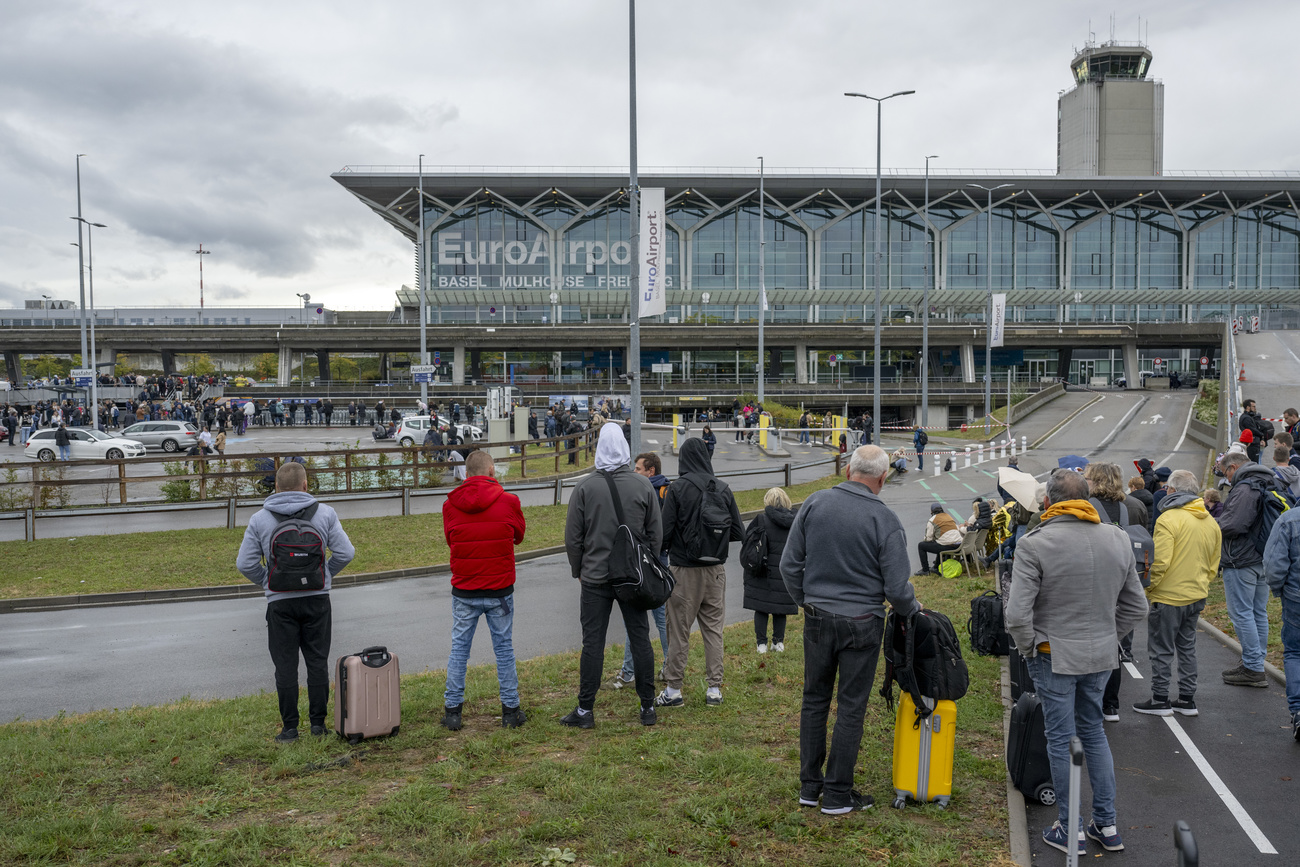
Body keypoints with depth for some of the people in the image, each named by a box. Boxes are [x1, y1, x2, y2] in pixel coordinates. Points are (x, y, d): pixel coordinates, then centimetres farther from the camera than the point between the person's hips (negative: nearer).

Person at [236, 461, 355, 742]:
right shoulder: (324, 513, -2)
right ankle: (318, 722, 14)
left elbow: (245, 563, -3)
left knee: (286, 666, 6)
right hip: (317, 598, 1)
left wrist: (267, 582, 13)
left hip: (280, 602, -1)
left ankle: (289, 727, 9)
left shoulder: (259, 520, -2)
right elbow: (345, 552, -4)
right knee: (317, 661, 10)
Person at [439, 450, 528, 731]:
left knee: (459, 649, 11)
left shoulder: (450, 505, -4)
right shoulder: (508, 501, -9)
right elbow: (518, 536, 7)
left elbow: (450, 539, 9)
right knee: (504, 648, 10)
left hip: (464, 592, 1)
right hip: (500, 591, -1)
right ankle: (511, 710, 16)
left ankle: (452, 711, 14)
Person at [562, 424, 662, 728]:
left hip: (595, 578, -1)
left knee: (592, 642, 3)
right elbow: (656, 534, 3)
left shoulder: (585, 487, -6)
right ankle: (648, 707, 14)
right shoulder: (643, 485, -1)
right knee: (640, 639, 9)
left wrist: (578, 571, 10)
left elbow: (573, 537, -3)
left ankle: (585, 710, 8)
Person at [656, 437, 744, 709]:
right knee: (713, 629, 12)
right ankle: (714, 689, 16)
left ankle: (673, 690, 11)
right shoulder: (723, 489, 0)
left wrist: (669, 547, 8)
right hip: (716, 569, 4)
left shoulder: (677, 489, -11)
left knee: (678, 630, 5)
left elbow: (665, 533, -12)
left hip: (684, 570, -4)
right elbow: (738, 532, 5)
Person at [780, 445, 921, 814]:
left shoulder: (814, 503, -4)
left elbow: (790, 564, 0)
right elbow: (897, 587, -11)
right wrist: (913, 611, 10)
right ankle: (837, 794, 15)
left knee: (814, 700, 15)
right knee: (851, 707, 8)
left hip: (817, 618, 3)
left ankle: (809, 786, 24)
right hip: (861, 624, -3)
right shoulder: (884, 519, -13)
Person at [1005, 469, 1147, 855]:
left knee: (1060, 740, 7)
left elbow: (1017, 613, -21)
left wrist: (1029, 648, -5)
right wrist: (1109, 636, 15)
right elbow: (1136, 606, 7)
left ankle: (1070, 830, 17)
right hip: (1102, 656, 5)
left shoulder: (1034, 544, -16)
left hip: (1054, 655, -5)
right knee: (1093, 731, 19)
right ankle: (1107, 826, 25)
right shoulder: (1119, 539, 1)